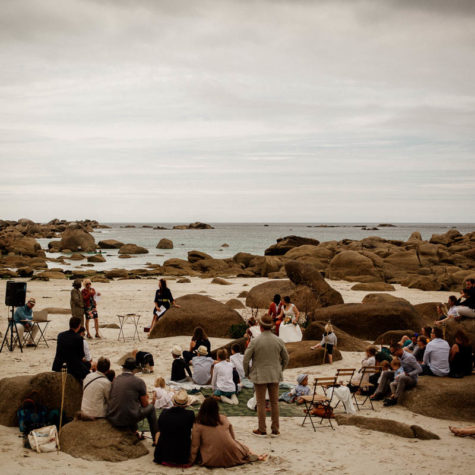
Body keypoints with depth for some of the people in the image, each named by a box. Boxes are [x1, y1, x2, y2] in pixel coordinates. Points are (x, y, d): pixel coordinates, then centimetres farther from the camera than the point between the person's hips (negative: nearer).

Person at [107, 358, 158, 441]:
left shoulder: (115, 380, 7)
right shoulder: (139, 382, -5)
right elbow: (145, 404, 2)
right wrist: (146, 397, 27)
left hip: (112, 419, 5)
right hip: (128, 420, -5)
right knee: (151, 408, 20)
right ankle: (156, 438, 25)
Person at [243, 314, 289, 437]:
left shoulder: (255, 342, -13)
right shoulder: (279, 341, -4)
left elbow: (246, 359, -9)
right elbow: (286, 358, 6)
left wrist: (247, 373, 7)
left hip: (259, 376, -3)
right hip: (275, 376, 3)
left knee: (261, 403, 6)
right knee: (274, 402, 11)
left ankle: (262, 430, 11)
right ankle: (275, 430, 15)